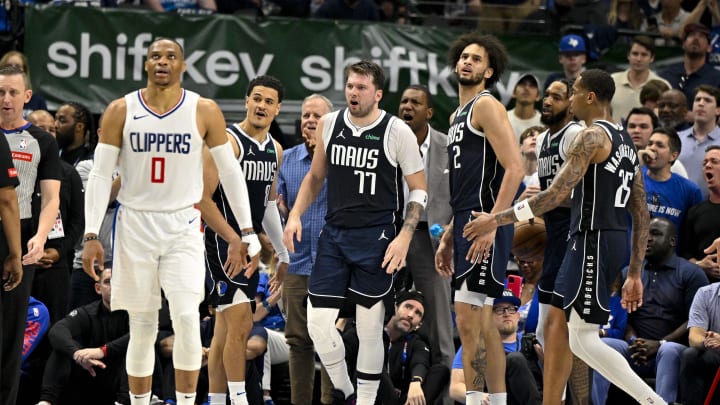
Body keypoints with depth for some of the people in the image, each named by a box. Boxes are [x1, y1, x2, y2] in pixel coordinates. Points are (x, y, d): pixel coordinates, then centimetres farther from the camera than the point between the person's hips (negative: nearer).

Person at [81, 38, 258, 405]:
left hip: (183, 227, -1)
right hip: (135, 225, 1)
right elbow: (100, 174, 0)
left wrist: (246, 232, 0)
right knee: (142, 326, 4)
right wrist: (91, 235, -8)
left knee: (186, 317, -16)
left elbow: (230, 172, 4)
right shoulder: (121, 111, -1)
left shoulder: (204, 112, -2)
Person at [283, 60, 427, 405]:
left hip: (375, 237, -4)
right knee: (317, 320, -2)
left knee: (370, 328, 1)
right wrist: (295, 214, 5)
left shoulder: (397, 132, -8)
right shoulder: (329, 124, 4)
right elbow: (315, 176, 19)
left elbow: (419, 189, -2)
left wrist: (405, 236, -13)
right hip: (334, 234, 4)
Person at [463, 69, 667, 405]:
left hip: (592, 243, -9)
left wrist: (496, 220, -16)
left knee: (583, 339, -9)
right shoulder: (626, 144, 17)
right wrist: (634, 275, 21)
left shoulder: (592, 137, -12)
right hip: (616, 240, 9)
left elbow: (555, 195, -21)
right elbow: (642, 216, 17)